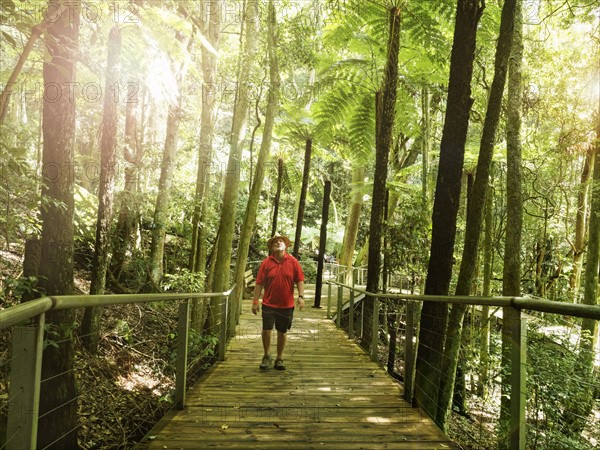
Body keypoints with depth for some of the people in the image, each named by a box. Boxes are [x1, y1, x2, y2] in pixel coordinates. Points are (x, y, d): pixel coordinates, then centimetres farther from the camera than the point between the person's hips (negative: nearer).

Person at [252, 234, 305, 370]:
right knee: (266, 329, -4)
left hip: (286, 305, 1)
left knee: (282, 332, 11)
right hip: (269, 304, -1)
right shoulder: (266, 262, -3)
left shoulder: (293, 262, -1)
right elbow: (259, 283, -1)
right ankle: (266, 356, 21)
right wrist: (255, 301, -3)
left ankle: (279, 359, 27)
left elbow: (300, 280, 0)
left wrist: (301, 296, -11)